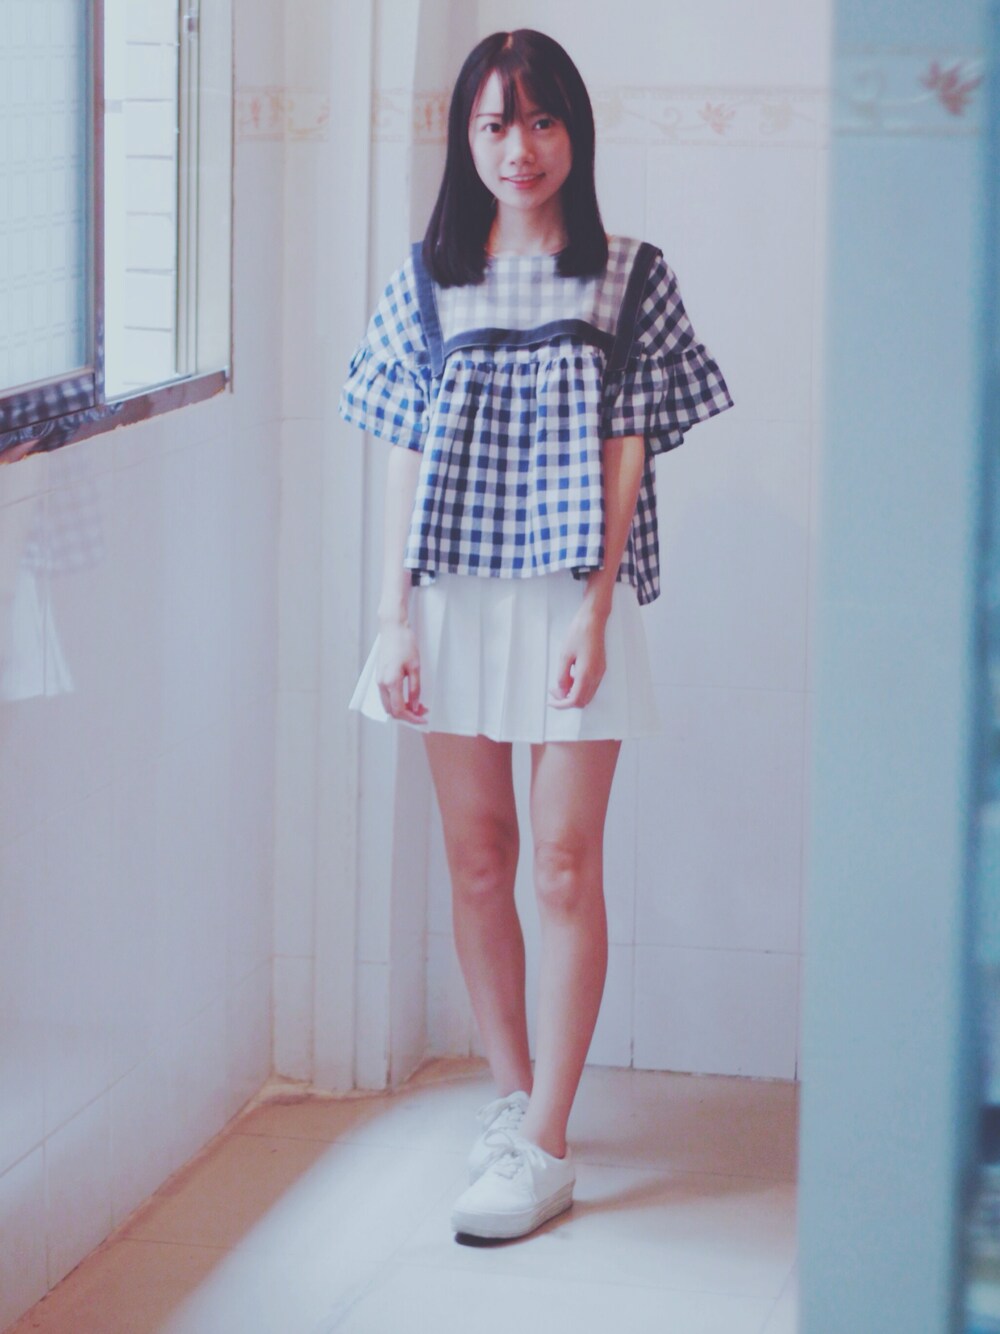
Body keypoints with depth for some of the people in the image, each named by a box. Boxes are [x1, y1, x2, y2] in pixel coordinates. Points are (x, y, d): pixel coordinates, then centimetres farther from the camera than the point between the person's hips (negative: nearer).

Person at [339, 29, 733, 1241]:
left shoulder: (628, 280, 0)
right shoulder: (428, 279, 6)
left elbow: (628, 456, -4)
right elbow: (404, 459, 5)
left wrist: (594, 615, -12)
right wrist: (393, 622, 0)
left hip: (572, 603, -3)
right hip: (455, 597, 3)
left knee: (563, 863, -3)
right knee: (476, 856, 9)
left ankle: (544, 1146, -1)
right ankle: (512, 1093, 24)